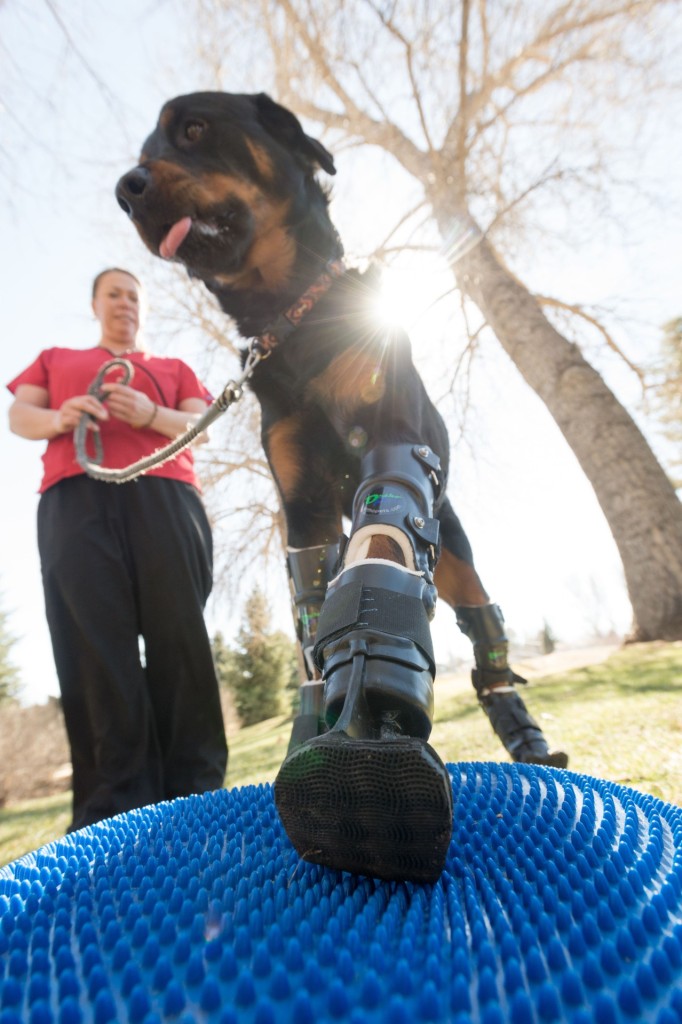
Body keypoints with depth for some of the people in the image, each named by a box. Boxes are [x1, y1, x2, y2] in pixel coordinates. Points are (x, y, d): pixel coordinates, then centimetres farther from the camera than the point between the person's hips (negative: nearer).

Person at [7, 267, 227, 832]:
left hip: (163, 493, 0)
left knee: (178, 633, -13)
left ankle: (195, 788, -10)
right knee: (93, 637, -13)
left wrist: (150, 415, -6)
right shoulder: (55, 359, 33)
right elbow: (19, 415, 18)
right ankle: (115, 800, -12)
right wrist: (58, 419, -6)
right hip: (75, 496, 1)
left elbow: (201, 425, 15)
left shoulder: (174, 368, 31)